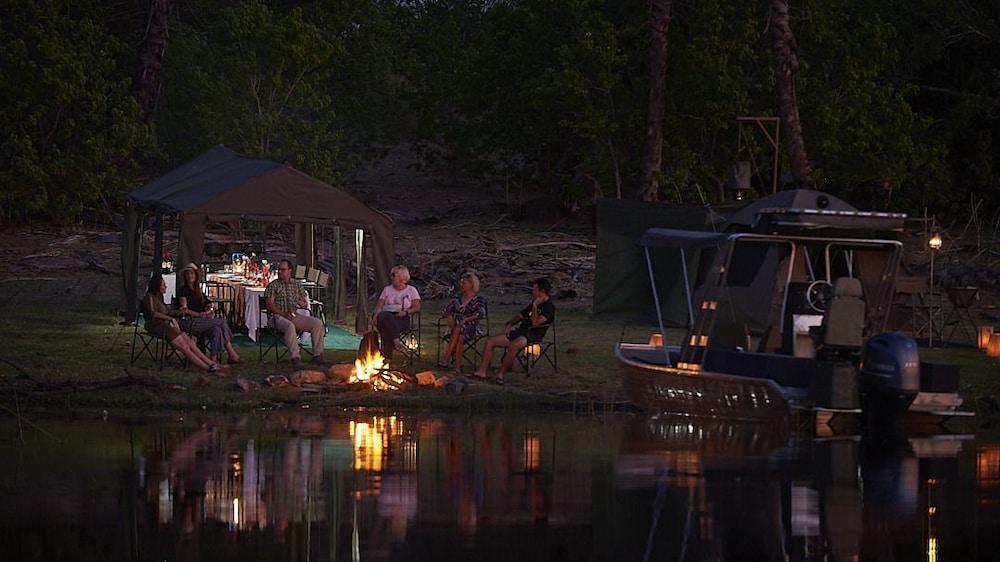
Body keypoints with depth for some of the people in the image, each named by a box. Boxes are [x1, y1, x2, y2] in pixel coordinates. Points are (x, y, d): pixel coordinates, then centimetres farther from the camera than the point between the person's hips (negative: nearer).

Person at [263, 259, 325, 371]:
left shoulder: (297, 285, 17)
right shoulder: (273, 285, 4)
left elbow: (306, 303, 19)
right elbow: (270, 305, -6)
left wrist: (303, 304, -8)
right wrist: (283, 314, -20)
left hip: (294, 315, 5)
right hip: (278, 316, -5)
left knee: (317, 323, -16)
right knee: (290, 326, -39)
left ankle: (317, 355, -15)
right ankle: (296, 358, -43)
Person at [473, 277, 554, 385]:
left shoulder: (549, 307, -6)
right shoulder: (534, 303, 21)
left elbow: (536, 322, -20)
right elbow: (520, 316, 30)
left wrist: (535, 306, -12)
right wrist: (510, 324, 12)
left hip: (533, 335, -9)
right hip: (520, 332, 9)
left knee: (513, 345, -40)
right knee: (490, 341, -2)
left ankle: (500, 374, -31)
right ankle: (482, 371, -9)